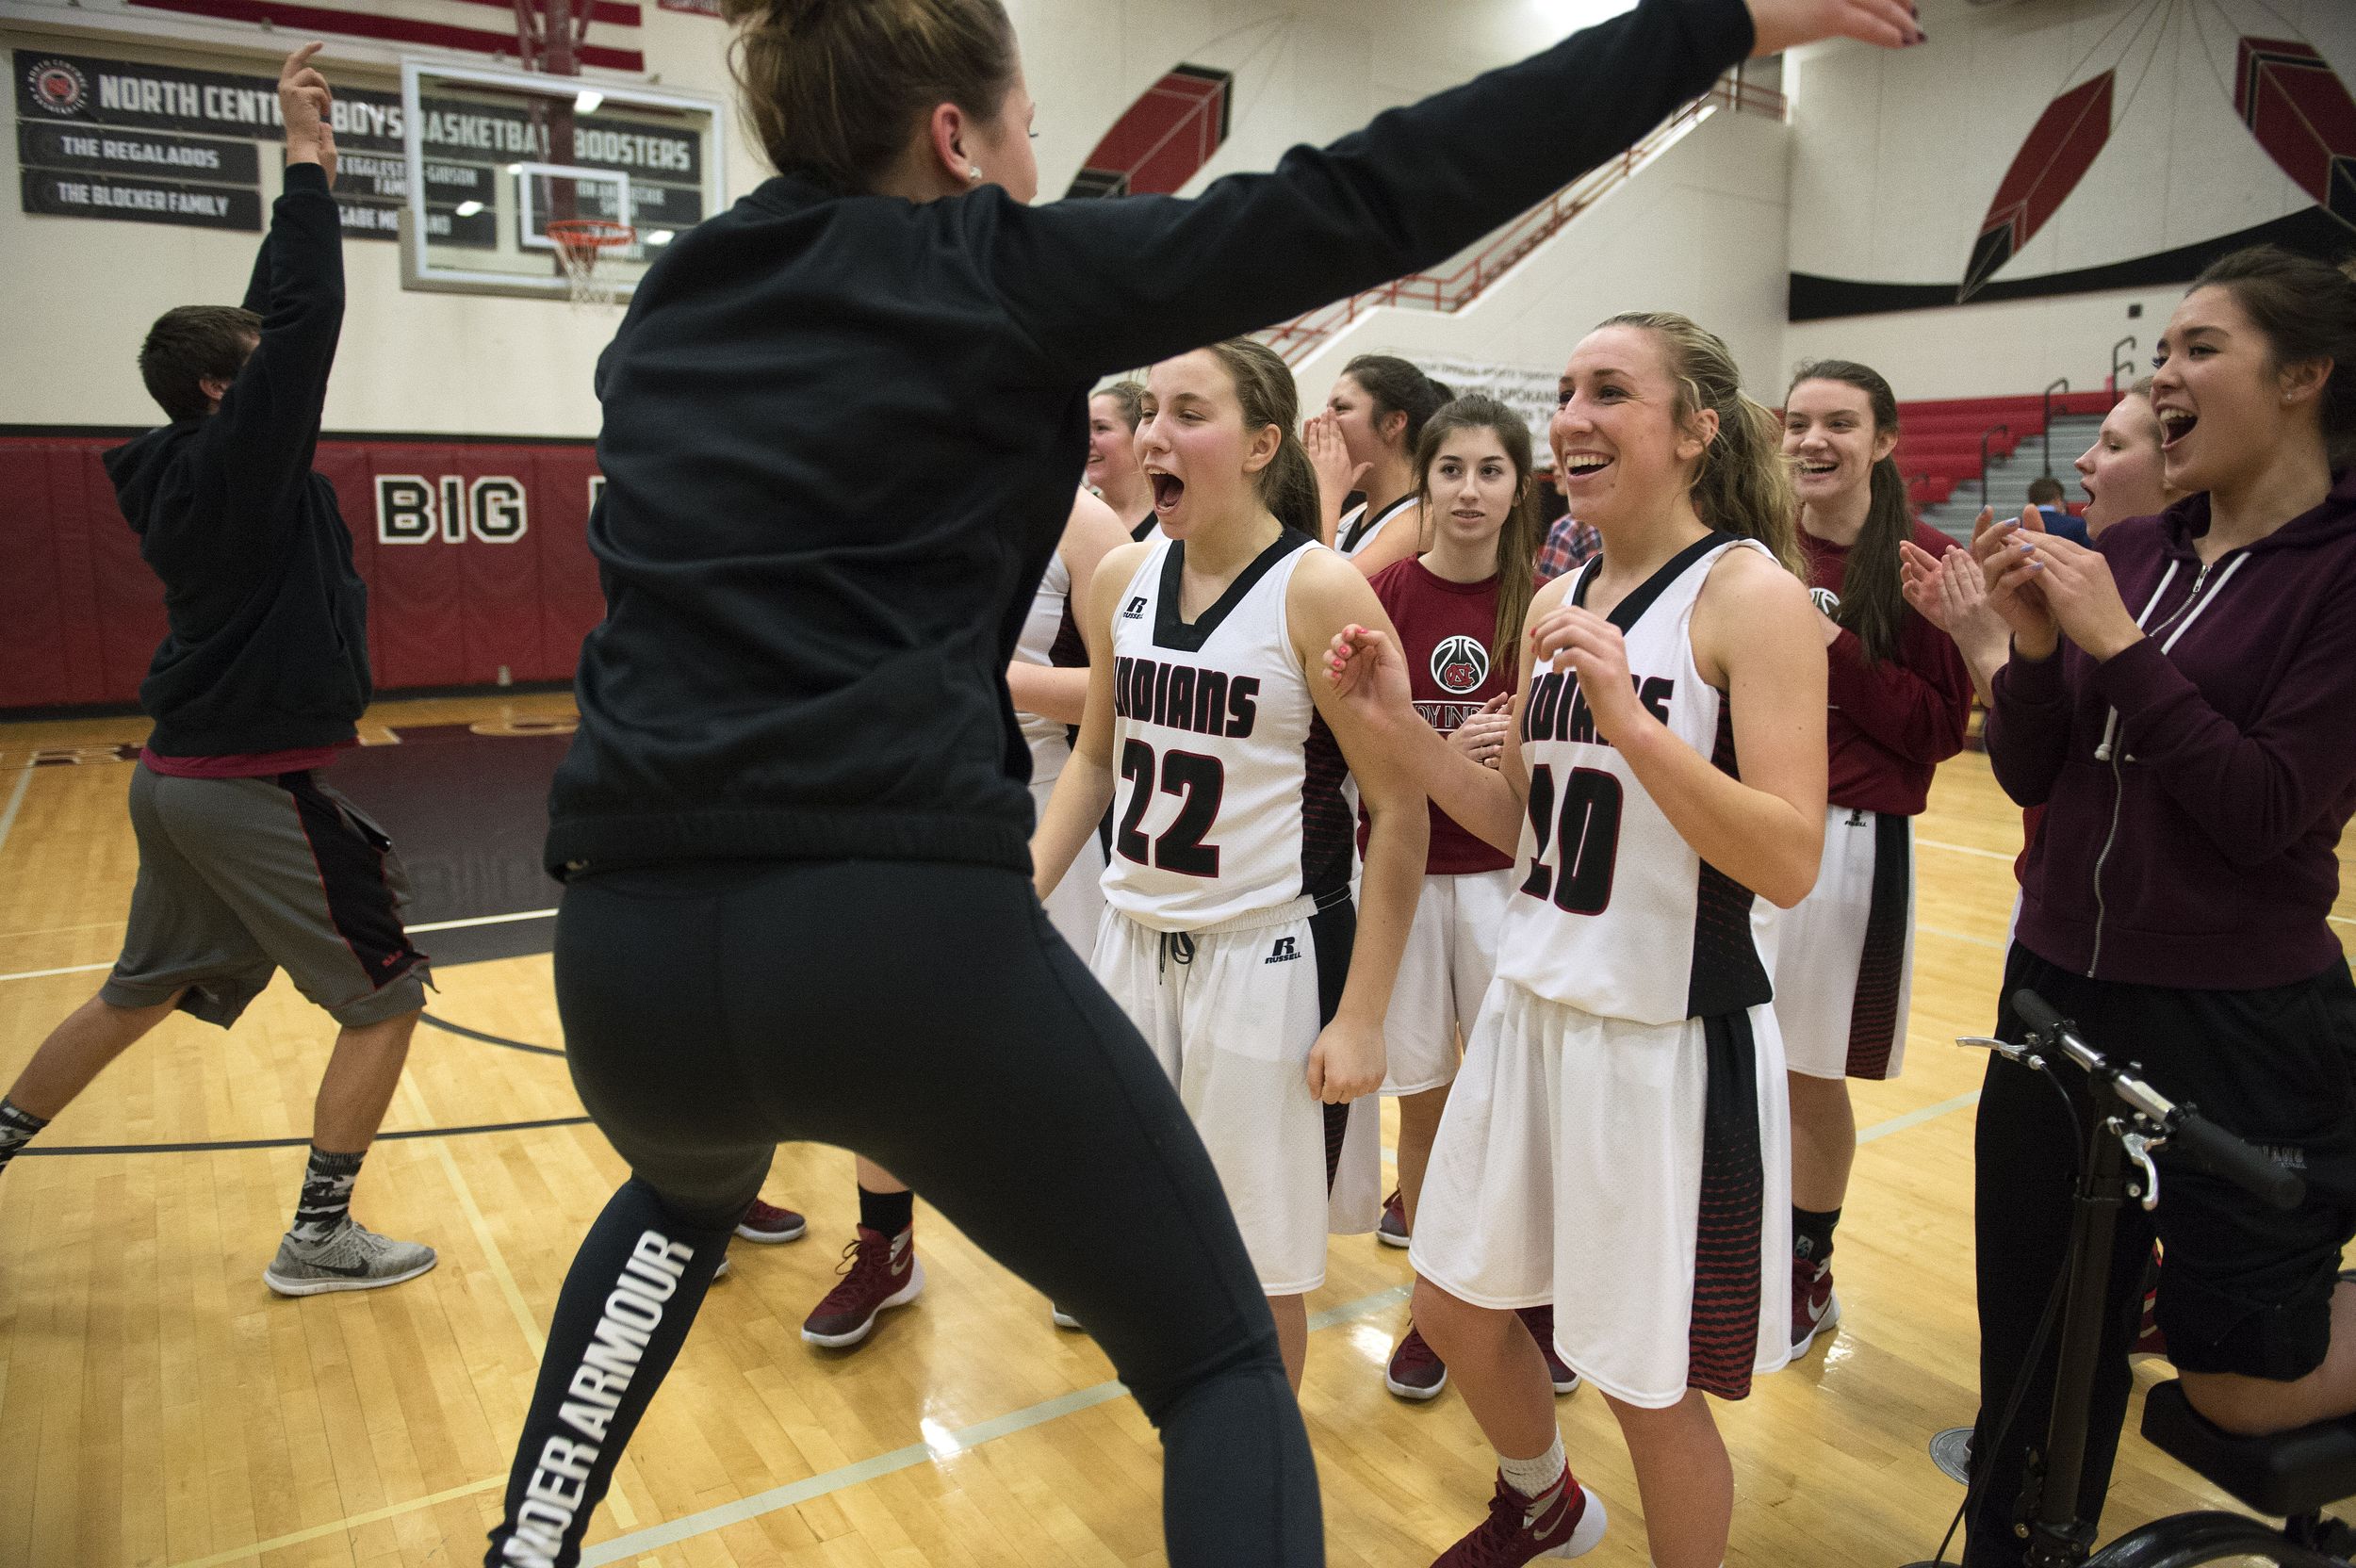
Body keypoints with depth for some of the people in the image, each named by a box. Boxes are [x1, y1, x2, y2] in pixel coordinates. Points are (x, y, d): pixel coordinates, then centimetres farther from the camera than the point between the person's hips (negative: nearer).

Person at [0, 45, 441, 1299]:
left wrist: (309, 183, 18)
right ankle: (319, 1237, 8)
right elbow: (307, 322, -23)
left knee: (138, 997, 24)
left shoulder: (184, 469, 10)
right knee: (385, 999, 2)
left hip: (181, 776, 9)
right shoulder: (237, 467, -15)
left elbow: (271, 327, 18)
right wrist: (305, 166, -16)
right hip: (255, 785, -9)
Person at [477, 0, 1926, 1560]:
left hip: (632, 938, 6)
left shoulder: (667, 308, 17)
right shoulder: (993, 269, 2)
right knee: (1221, 1361, 14)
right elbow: (1363, 203, -4)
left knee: (688, 1194, 42)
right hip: (905, 930, -6)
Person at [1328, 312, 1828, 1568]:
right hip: (1535, 1006, 7)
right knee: (1455, 1306, 21)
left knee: (1649, 1388, 10)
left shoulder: (1751, 593, -14)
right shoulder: (1558, 599, 7)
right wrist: (1397, 720, -1)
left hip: (1672, 1035, -7)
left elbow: (1788, 865, -22)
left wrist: (1629, 715, -31)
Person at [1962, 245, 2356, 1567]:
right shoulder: (2127, 553, 3)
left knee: (2241, 1383, 12)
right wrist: (2033, 646, -13)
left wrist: (2119, 645, -21)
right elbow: (2030, 777, 3)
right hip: (2060, 991, 5)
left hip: (2242, 1024, -5)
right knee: (2040, 1349, 17)